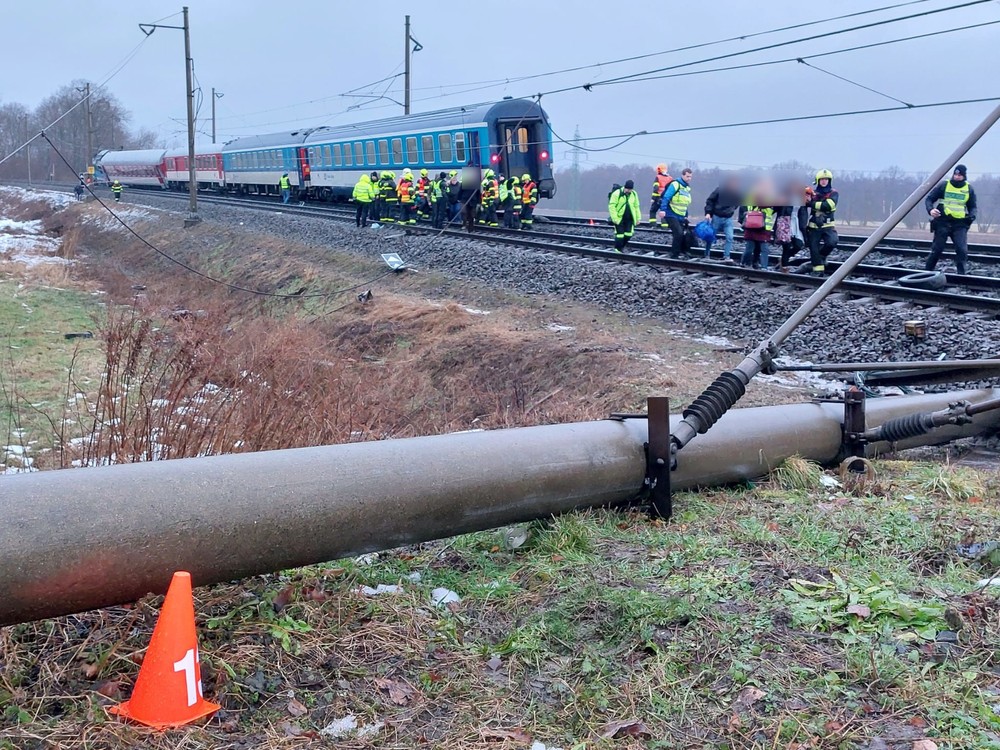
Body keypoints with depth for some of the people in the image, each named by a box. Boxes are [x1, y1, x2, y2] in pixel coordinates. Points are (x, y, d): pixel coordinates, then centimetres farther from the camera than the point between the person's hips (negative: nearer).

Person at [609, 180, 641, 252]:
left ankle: (622, 246, 24)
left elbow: (636, 206, 14)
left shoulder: (634, 194, 5)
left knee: (628, 234, 3)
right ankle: (618, 249, 15)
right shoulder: (617, 193, -12)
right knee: (620, 234, -1)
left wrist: (638, 218, 12)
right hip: (619, 218, -5)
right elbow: (611, 206, -13)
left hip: (629, 219, 5)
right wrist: (614, 218, -17)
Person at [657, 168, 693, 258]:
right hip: (671, 215, -8)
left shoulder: (687, 188, 15)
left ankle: (675, 254, 17)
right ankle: (674, 255, -8)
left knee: (680, 235, 6)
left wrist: (686, 216, 21)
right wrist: (663, 210, -28)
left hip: (681, 217, 8)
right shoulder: (675, 184, -12)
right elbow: (666, 197, -19)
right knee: (679, 233, -18)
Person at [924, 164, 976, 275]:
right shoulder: (944, 185, 2)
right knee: (937, 249, -2)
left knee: (962, 250, -12)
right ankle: (927, 271, 10)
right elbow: (929, 199, 4)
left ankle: (962, 274, -6)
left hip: (960, 224, 2)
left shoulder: (969, 189, 9)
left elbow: (973, 206, 18)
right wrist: (930, 209, -17)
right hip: (943, 222, -1)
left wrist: (972, 216, -5)